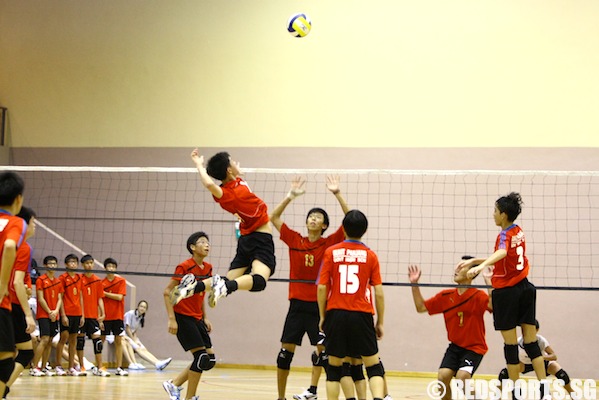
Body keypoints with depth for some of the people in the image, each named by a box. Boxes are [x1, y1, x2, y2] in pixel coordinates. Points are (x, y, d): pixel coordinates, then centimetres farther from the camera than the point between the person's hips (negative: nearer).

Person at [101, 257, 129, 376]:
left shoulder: (121, 281, 2)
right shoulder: (101, 283, 2)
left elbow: (120, 297, -10)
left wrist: (105, 293, -10)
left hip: (117, 316, 0)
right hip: (105, 316, 0)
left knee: (118, 341, 1)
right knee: (101, 340, 1)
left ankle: (119, 368, 3)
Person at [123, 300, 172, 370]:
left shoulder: (142, 318, 9)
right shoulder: (130, 314, -13)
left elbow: (135, 331, 8)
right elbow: (127, 329, -13)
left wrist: (135, 340, -11)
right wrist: (134, 340, -13)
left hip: (132, 336, 7)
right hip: (124, 335, -7)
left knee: (144, 349, -15)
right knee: (138, 348, -26)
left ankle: (158, 363, -37)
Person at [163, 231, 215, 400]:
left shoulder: (208, 268, 8)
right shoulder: (184, 267, -13)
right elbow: (167, 292, -13)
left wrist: (205, 318, 14)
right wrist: (171, 318, -19)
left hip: (197, 319, 8)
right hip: (182, 317, -8)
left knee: (210, 359, 3)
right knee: (201, 356, -14)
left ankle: (174, 385, 13)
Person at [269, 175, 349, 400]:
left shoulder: (329, 243, 0)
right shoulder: (294, 240, 6)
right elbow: (274, 217, 5)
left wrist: (337, 194, -15)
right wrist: (291, 195, -3)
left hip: (319, 304, -1)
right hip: (297, 303, 2)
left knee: (321, 348, -8)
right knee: (286, 351, 2)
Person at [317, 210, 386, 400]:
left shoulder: (331, 252, 2)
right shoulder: (370, 255, 2)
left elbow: (322, 287, -1)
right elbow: (379, 293, 0)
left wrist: (322, 316, 9)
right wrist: (380, 322, 9)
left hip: (336, 314, 1)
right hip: (362, 315, -1)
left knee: (334, 367, 10)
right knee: (374, 366, 4)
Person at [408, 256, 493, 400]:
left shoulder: (478, 296, -15)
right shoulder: (445, 296, 1)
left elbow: (493, 305, -35)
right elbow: (421, 307, 7)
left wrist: (489, 282, -43)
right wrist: (414, 284, -1)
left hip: (474, 347, -5)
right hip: (455, 346, 5)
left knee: (462, 377, -25)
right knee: (442, 377, -14)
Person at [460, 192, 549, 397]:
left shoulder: (504, 235, -12)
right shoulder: (519, 232, 11)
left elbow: (502, 253, -36)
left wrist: (481, 266, -52)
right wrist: (473, 261, 21)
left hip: (507, 291, -7)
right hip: (525, 288, 7)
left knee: (511, 343, 1)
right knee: (531, 341, 7)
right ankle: (544, 388, 2)